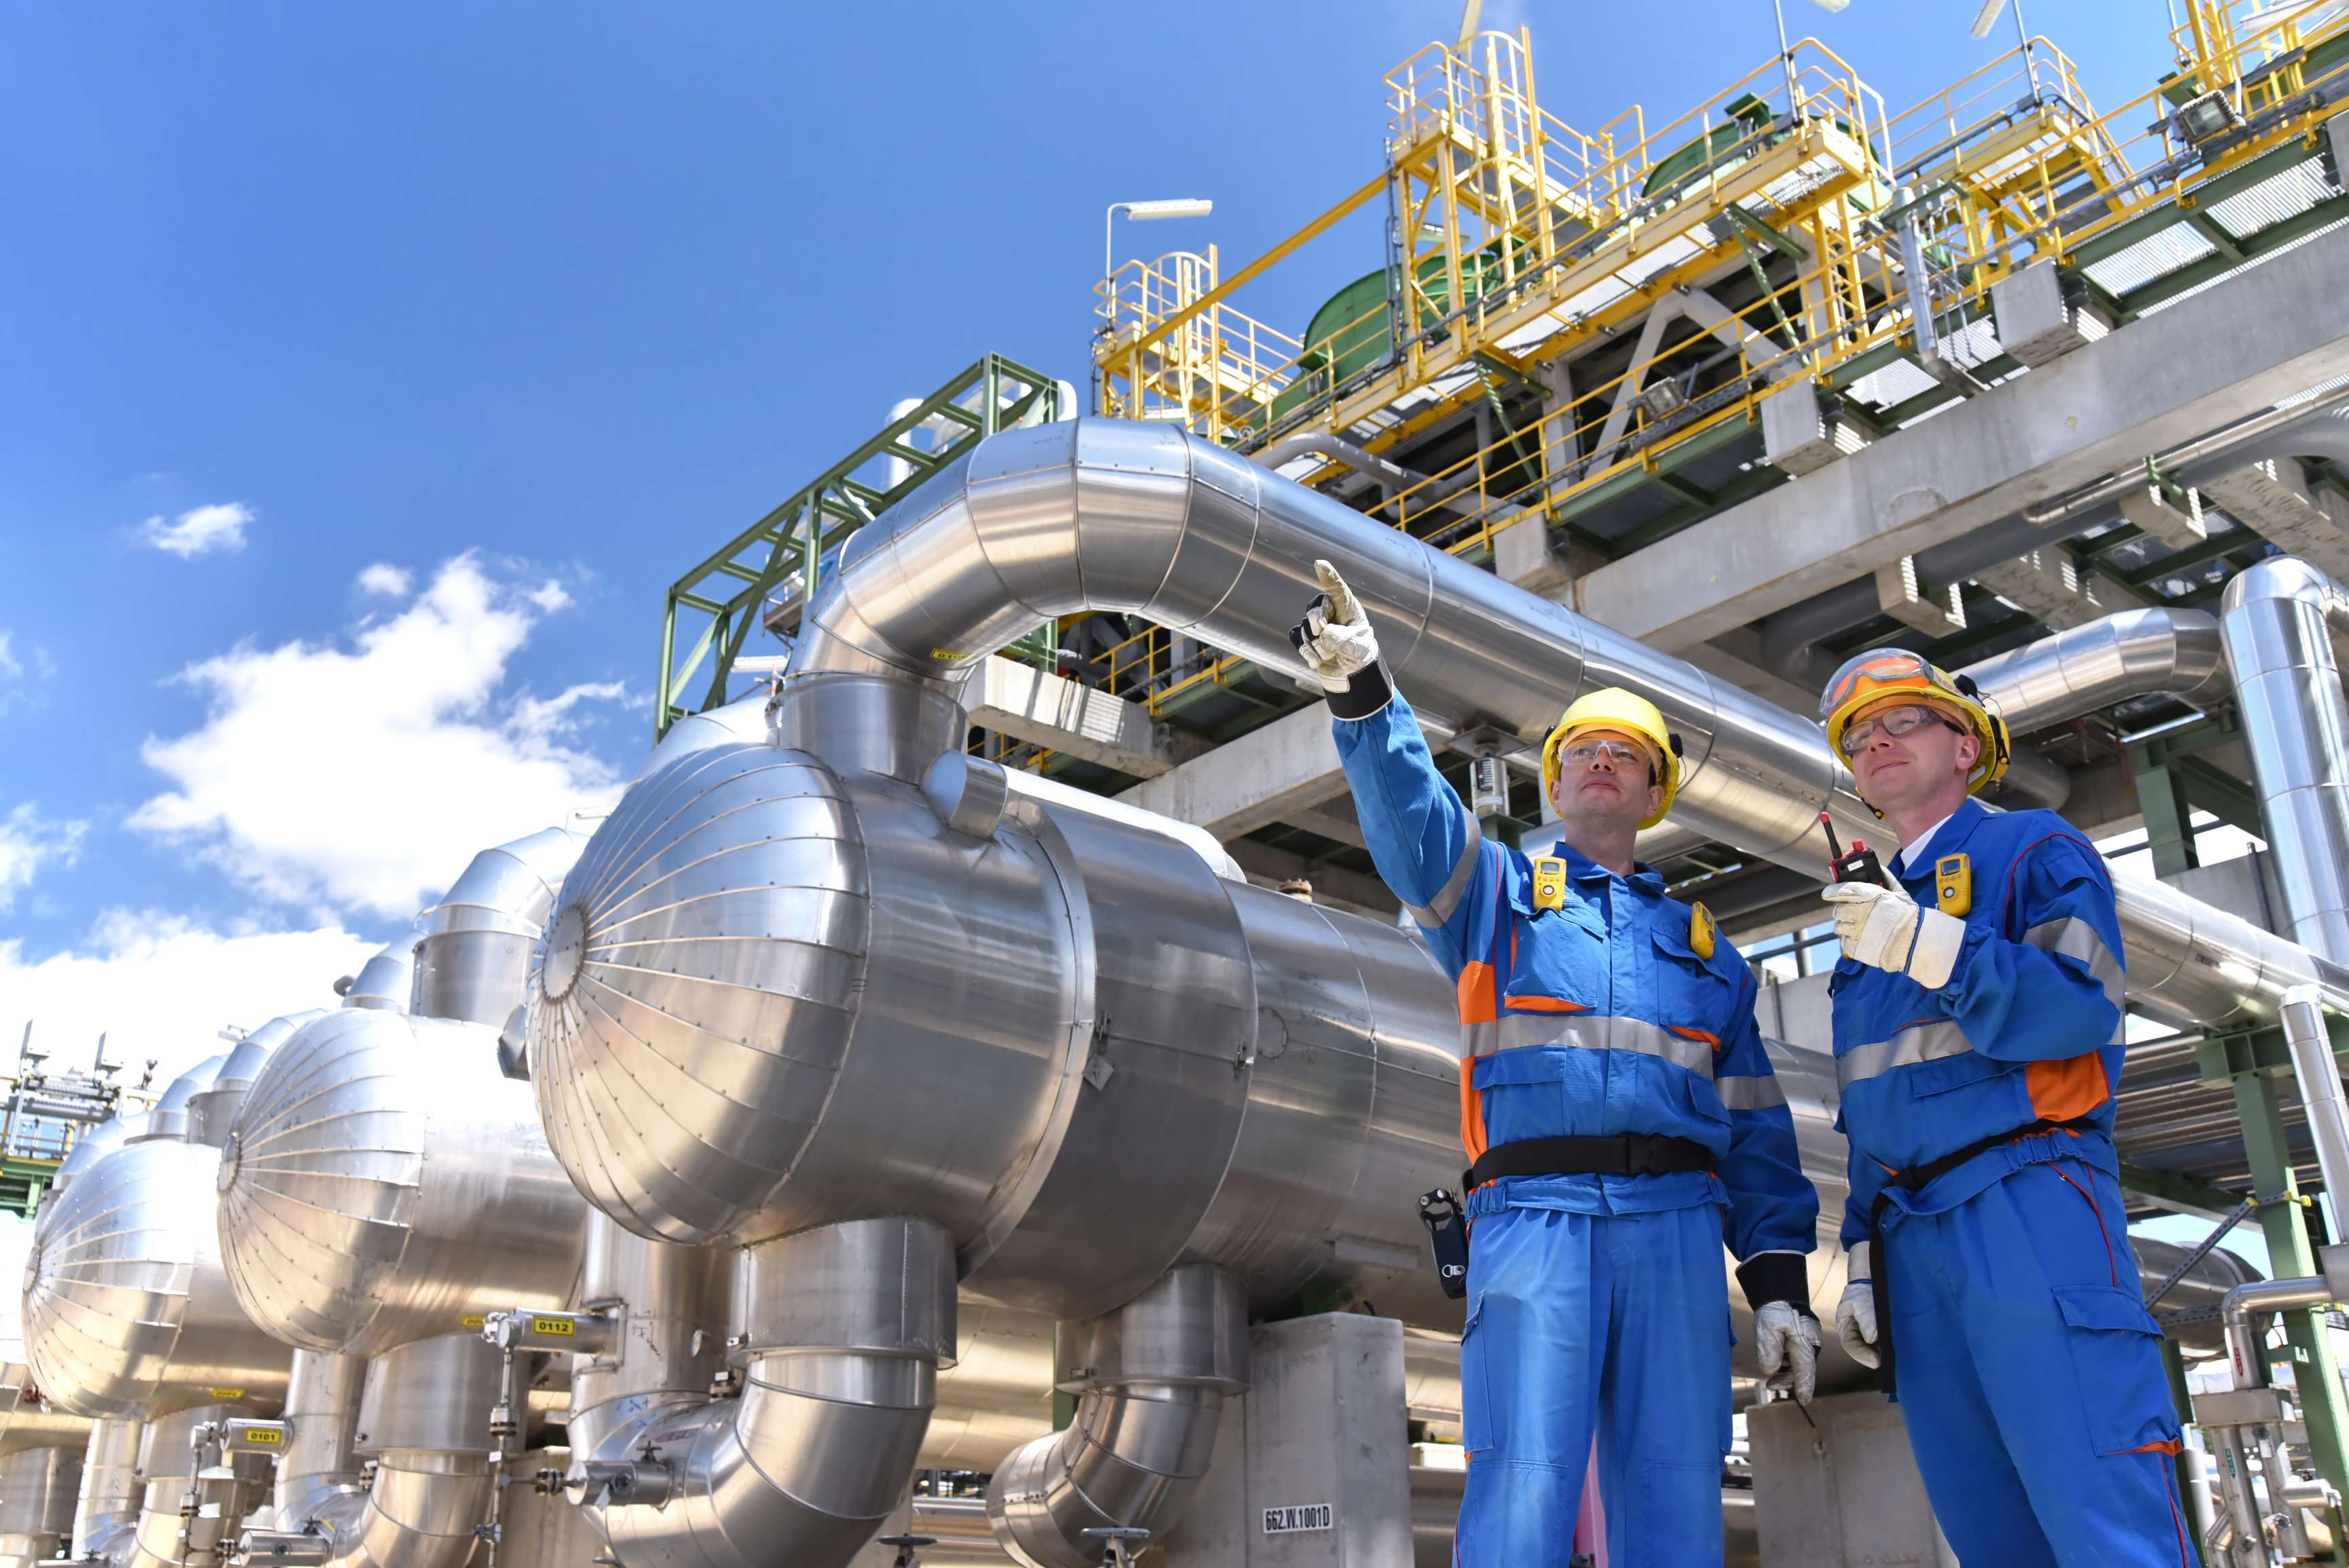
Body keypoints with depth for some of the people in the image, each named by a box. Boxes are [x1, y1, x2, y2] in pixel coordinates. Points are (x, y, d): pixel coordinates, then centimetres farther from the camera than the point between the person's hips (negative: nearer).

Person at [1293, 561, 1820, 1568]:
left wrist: (1779, 1281, 10)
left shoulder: (1700, 945, 25)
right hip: (1535, 1214, -3)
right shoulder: (1497, 891, 18)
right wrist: (1364, 692, -22)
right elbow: (1411, 815, -4)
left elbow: (1754, 1127, 20)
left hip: (1677, 1228, 3)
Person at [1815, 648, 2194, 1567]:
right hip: (1910, 1233, 6)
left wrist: (1929, 948, -22)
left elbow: (2079, 1009, -11)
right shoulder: (1873, 914, 25)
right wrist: (1862, 1263, 17)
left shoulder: (2034, 851, 7)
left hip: (2026, 1206, -6)